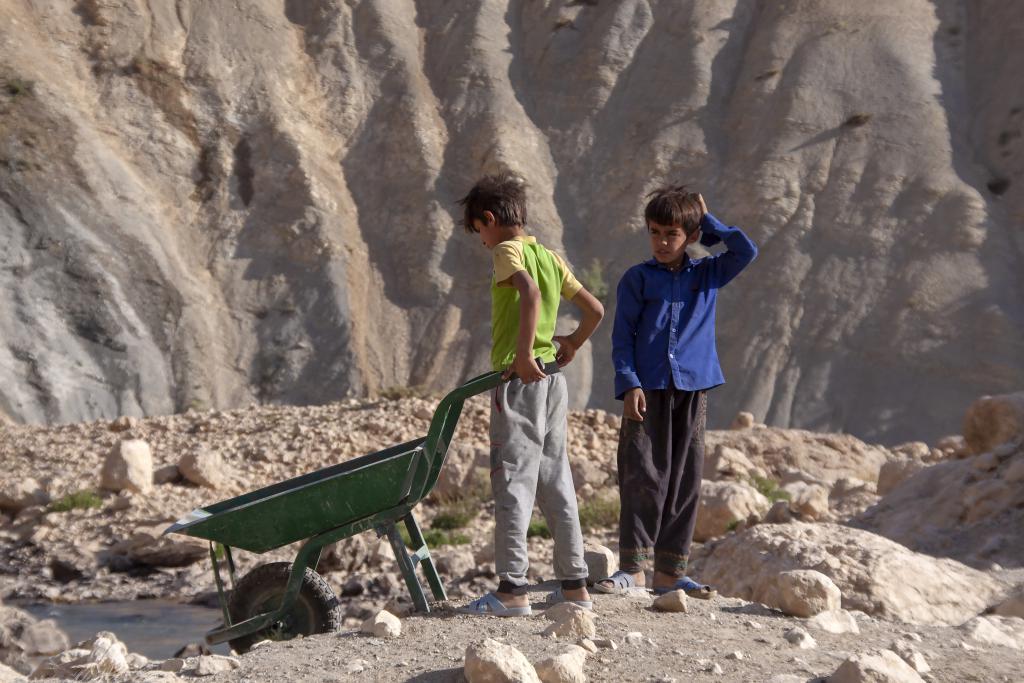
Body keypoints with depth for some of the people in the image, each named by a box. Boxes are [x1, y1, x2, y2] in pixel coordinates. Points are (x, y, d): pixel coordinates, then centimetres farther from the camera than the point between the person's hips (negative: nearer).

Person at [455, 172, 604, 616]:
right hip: (553, 378, 8)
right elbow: (595, 310, 18)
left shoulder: (508, 251, -7)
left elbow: (530, 293, -27)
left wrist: (523, 354, -26)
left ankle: (512, 589, -8)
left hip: (520, 379, -8)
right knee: (556, 483, 11)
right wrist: (573, 344, 31)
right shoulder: (550, 257, 16)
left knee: (513, 482, -7)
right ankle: (574, 584, 15)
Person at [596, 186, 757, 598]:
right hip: (647, 390, -3)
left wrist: (707, 221, 7)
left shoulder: (708, 275, 12)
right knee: (643, 477, -7)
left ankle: (670, 572, 10)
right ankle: (633, 565, 0)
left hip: (693, 390, 3)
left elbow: (747, 251, 2)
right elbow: (622, 336, 1)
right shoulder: (637, 279, 5)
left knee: (685, 480, 4)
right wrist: (629, 384, -10)